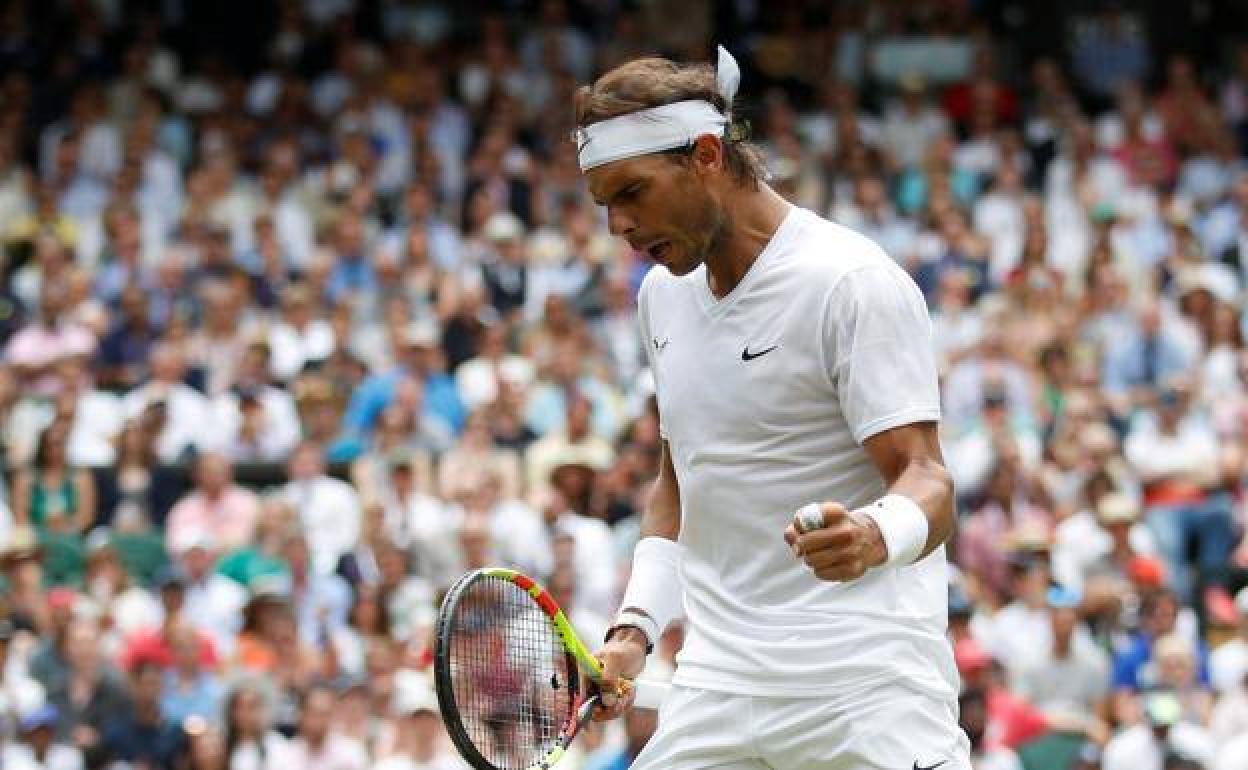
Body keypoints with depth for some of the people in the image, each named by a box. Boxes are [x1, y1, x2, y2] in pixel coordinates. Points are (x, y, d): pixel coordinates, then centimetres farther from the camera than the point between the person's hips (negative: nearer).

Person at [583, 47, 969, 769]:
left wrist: (874, 538, -37)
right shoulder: (663, 294, 14)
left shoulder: (854, 282, -9)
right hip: (715, 690, 6)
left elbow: (926, 479, -15)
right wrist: (636, 628, 12)